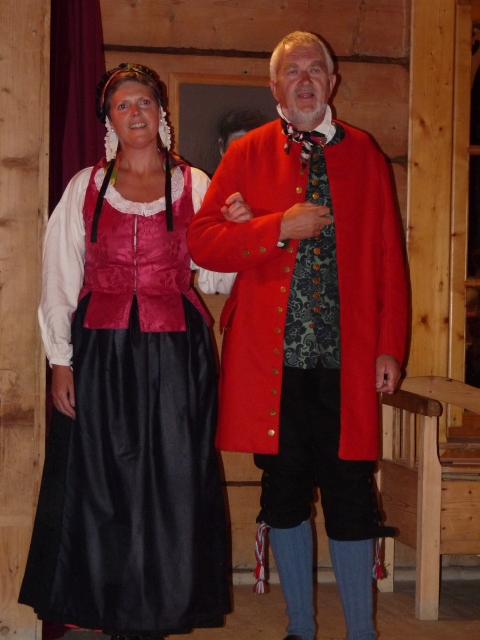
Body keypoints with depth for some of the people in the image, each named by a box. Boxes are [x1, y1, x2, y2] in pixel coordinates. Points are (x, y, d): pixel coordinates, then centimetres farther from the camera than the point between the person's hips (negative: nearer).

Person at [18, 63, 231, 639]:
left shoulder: (193, 185, 8)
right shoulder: (86, 187, 8)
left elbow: (214, 274, 6)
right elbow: (59, 277, 5)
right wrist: (60, 360, -1)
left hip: (176, 353, 0)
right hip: (101, 353, 0)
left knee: (170, 484, 0)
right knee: (99, 485, 2)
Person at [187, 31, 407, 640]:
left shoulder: (363, 154, 11)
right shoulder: (248, 154, 8)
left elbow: (388, 257, 9)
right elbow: (202, 240, 0)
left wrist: (390, 346, 2)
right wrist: (280, 227, -12)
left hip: (346, 360, 0)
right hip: (271, 359, 0)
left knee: (351, 497, 0)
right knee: (283, 496, 8)